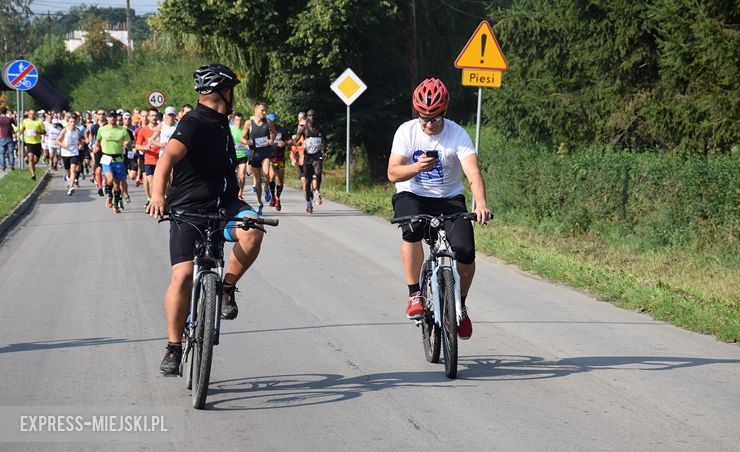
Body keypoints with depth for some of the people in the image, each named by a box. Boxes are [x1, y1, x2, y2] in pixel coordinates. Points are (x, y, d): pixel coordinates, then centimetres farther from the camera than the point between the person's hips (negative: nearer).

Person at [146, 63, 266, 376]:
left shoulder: (220, 124, 14)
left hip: (224, 203, 6)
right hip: (189, 209, -6)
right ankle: (174, 348, 0)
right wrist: (158, 195, -47)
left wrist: (242, 212, 35)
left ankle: (227, 288, -6)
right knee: (183, 275, -13)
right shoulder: (194, 123, -13)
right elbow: (169, 156, -30)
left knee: (252, 230, -27)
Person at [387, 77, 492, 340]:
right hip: (412, 196, 0)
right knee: (412, 230, -35)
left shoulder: (457, 135, -15)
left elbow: (473, 173, -27)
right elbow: (393, 173, -17)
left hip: (449, 199, 0)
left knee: (465, 250, -19)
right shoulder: (407, 131, -11)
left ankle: (460, 305, 8)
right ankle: (415, 294, -20)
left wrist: (480, 204, -45)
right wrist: (417, 167, -38)